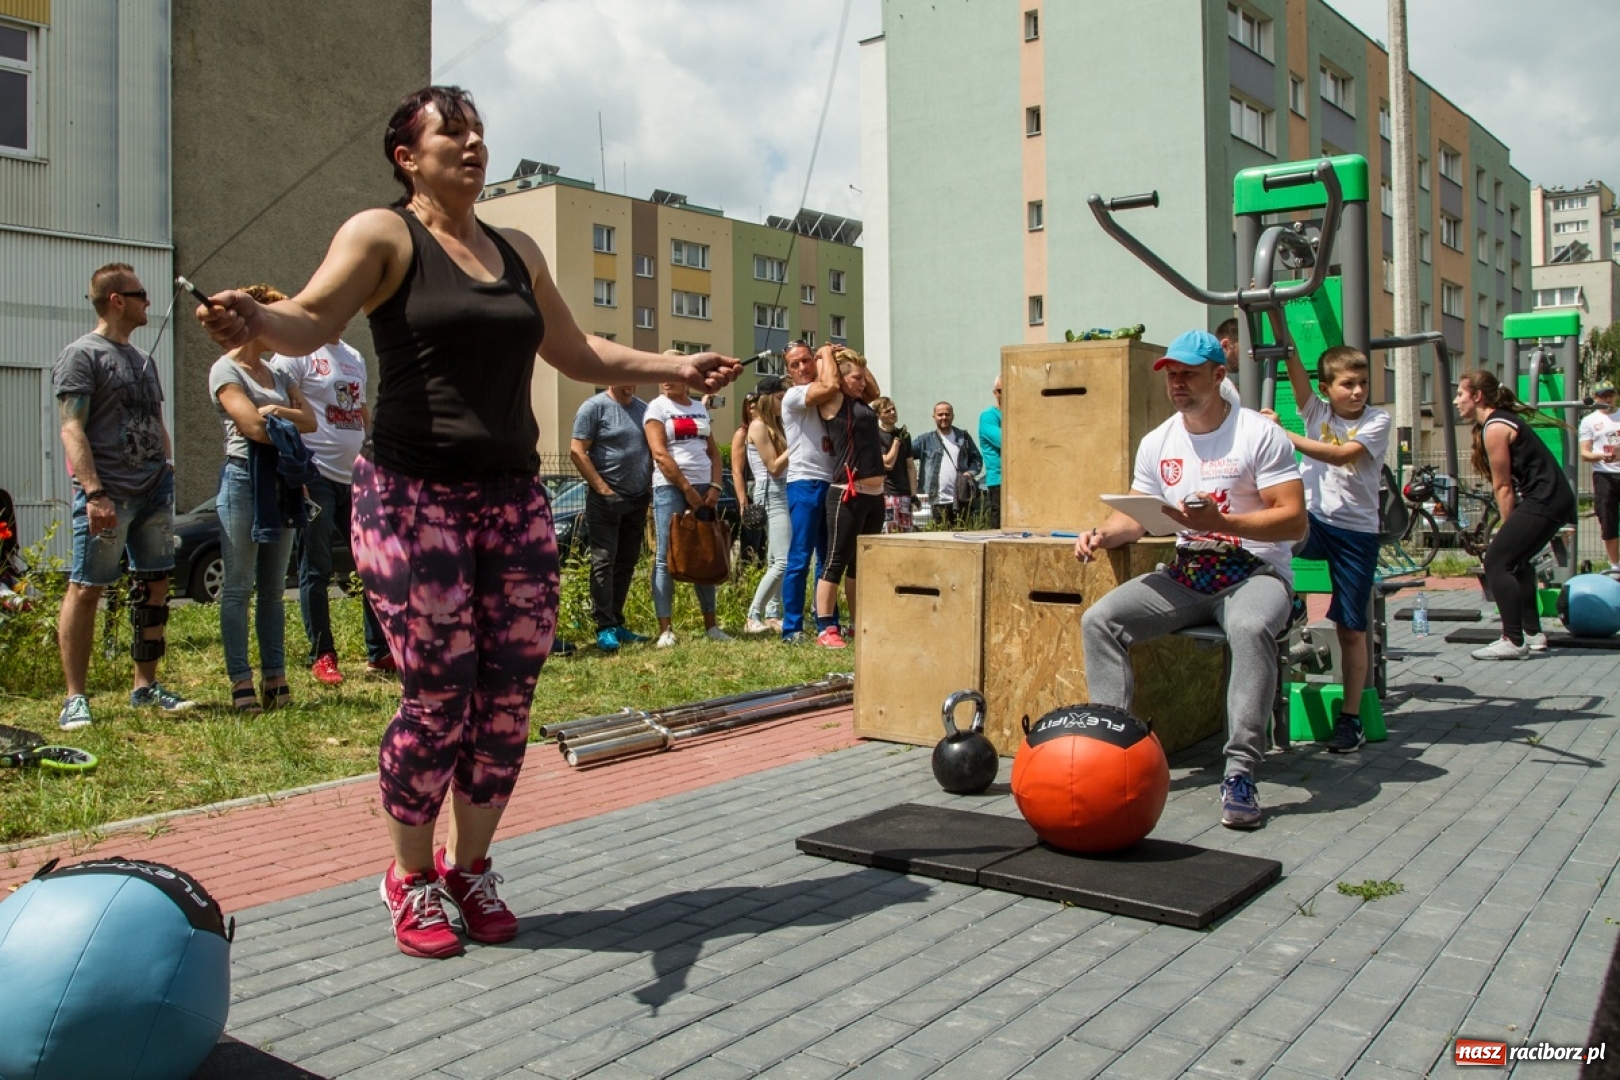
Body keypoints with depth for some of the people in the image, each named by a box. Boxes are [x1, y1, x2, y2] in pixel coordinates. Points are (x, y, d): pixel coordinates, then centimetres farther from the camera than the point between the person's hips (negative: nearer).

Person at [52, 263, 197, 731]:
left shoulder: (144, 360, 20)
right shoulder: (81, 355, -3)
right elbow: (72, 430, -11)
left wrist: (167, 476, 16)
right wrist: (94, 492, -20)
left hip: (153, 490, 8)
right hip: (108, 494, -7)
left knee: (155, 587, 8)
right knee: (85, 589, -4)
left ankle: (145, 686, 17)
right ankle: (75, 697, 1)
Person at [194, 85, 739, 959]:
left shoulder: (519, 253, 18)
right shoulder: (382, 235, 0)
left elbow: (577, 354, 26)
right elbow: (312, 317, -15)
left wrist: (671, 367, 22)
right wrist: (256, 322, -36)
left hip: (513, 496, 6)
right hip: (414, 494, -5)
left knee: (509, 696, 4)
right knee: (438, 694, -6)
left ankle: (471, 866, 23)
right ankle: (411, 879, 16)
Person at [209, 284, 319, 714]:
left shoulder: (279, 375, 19)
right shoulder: (225, 370, -1)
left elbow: (310, 420, 7)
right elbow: (253, 426, -12)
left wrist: (277, 412, -11)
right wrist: (291, 436, 1)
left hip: (281, 483, 6)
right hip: (243, 480, -6)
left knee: (273, 588, 7)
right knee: (238, 588, -3)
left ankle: (276, 678, 9)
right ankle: (241, 682, -2)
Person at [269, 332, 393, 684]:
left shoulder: (355, 358, 18)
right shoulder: (297, 353, -5)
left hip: (356, 478, 7)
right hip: (317, 477, -7)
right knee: (316, 571, 0)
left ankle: (380, 653, 16)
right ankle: (321, 656, 9)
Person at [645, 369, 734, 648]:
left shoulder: (700, 408, 15)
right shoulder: (657, 408, 0)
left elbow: (713, 451, 13)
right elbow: (659, 453, -10)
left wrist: (715, 486, -2)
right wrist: (687, 488, -13)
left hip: (703, 488, 5)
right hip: (670, 488, -5)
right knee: (666, 558, -6)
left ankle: (711, 625, 14)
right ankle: (665, 629, -5)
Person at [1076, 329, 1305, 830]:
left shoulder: (1260, 434, -6)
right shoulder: (1157, 442, 11)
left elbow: (1294, 521, -13)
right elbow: (1135, 516, 12)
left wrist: (1220, 521, -27)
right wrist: (1104, 533, -12)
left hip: (1255, 572, -5)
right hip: (1186, 574, 5)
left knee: (1250, 627, -39)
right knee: (1099, 619, -16)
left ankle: (1240, 771, -32)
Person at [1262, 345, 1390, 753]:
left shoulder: (1377, 421, -2)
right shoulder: (1316, 411, 6)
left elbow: (1341, 454, -19)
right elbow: (1294, 366, -8)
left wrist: (1283, 435, -25)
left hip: (1356, 531, -2)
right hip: (1313, 521, 2)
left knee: (1351, 627, 1)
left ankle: (1351, 719, 10)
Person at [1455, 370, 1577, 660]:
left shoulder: (1495, 427, -12)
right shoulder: (1501, 420, 18)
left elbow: (1504, 487, -11)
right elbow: (1507, 483, 14)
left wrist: (1507, 529, -4)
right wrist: (1509, 533, 10)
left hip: (1543, 502, -11)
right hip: (1556, 499, 11)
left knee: (1496, 562, -12)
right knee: (1515, 560, 23)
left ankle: (1513, 642, -13)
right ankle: (1533, 634, 30)